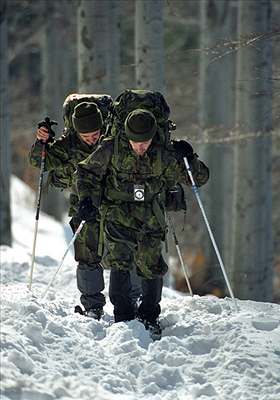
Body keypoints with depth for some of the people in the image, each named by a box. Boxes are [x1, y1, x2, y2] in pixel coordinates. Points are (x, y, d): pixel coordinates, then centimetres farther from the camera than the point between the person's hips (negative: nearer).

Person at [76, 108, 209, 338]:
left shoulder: (164, 157, 1)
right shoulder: (111, 149, -3)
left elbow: (200, 178, 8)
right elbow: (88, 171, 10)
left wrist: (189, 159, -12)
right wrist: (88, 199, -5)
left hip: (150, 218, 1)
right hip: (118, 214, -1)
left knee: (152, 266, -7)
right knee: (120, 262, -17)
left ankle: (149, 317, 13)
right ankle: (123, 316, -5)